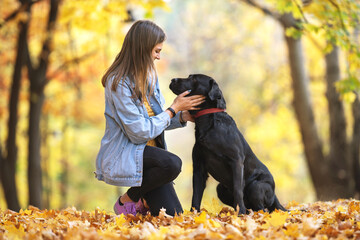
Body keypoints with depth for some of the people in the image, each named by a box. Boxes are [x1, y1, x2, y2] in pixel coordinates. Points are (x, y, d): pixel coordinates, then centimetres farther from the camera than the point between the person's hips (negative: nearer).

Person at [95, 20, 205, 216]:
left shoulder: (148, 76, 8)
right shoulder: (119, 83, -18)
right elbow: (140, 132, -20)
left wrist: (183, 117, -2)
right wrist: (174, 108, -12)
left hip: (149, 152, 7)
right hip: (123, 155, -7)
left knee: (173, 214, -10)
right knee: (172, 164, -35)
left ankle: (142, 201, 23)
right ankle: (127, 200, -10)